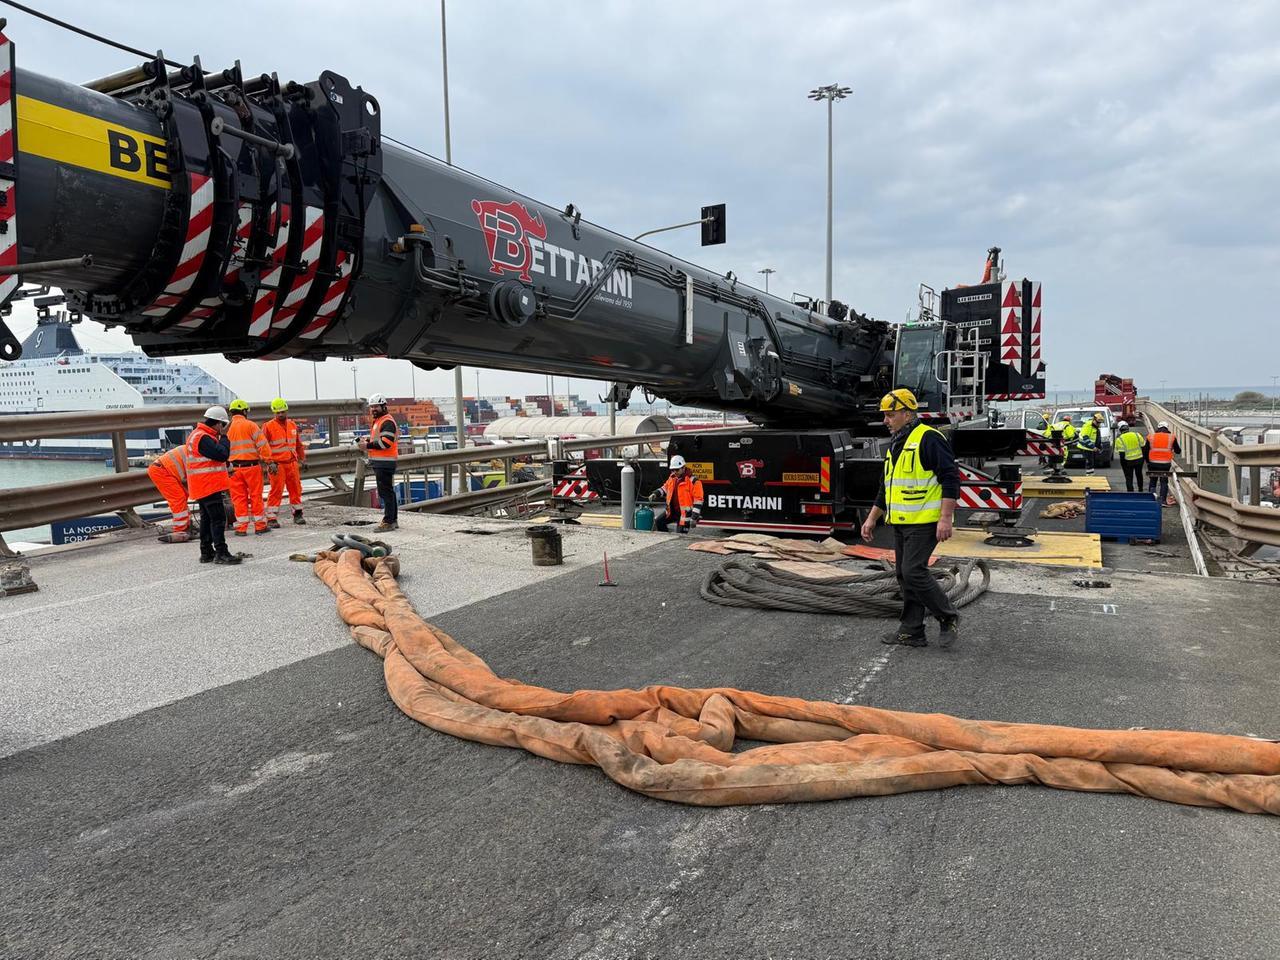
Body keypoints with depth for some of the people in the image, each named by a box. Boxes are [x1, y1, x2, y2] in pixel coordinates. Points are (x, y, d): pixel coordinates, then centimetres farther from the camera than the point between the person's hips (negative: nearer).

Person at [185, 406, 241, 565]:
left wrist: (220, 436, 6)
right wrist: (223, 436, -10)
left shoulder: (197, 435, 16)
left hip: (203, 486, 11)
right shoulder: (203, 438, -18)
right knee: (218, 518, -11)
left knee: (207, 518, 15)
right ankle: (221, 553, -12)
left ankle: (206, 552, 21)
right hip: (208, 485, -11)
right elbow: (222, 455, -21)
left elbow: (215, 454, 17)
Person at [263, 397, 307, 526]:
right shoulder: (268, 426, -5)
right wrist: (269, 463, -13)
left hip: (292, 463, 5)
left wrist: (303, 459, 18)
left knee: (296, 489, 9)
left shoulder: (293, 425, 12)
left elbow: (298, 444, 20)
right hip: (277, 465, -5)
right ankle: (271, 518, 0)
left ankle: (298, 514, 21)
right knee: (276, 491, -5)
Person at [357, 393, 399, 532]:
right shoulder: (378, 421, 21)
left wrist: (368, 445, -17)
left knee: (386, 492, -11)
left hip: (385, 463, -11)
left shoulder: (388, 422, -13)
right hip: (380, 463, 11)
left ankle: (388, 522, -10)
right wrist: (366, 440, 9)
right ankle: (393, 520, 22)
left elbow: (386, 442, -22)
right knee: (388, 491, 15)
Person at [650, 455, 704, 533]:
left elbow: (698, 501, -18)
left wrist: (694, 518, -21)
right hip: (673, 511, 7)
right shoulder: (672, 478, 5)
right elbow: (665, 488, 24)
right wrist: (656, 494, 4)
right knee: (658, 521, 2)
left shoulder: (693, 481, -18)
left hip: (685, 514, -7)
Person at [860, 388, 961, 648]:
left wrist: (946, 518, -21)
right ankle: (912, 632, 17)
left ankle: (948, 617, 5)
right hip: (900, 523, 9)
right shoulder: (895, 444, 17)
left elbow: (950, 478, -16)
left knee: (913, 572, -13)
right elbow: (886, 488, 25)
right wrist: (872, 518, 22)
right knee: (905, 577, 10)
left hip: (924, 522, -9)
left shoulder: (928, 438, -11)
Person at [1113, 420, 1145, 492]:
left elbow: (1122, 453, -12)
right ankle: (1140, 491, 39)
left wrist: (1122, 464, -5)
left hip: (1128, 462, -4)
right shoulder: (1137, 435, -1)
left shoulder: (1119, 439, -12)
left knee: (1129, 478, 6)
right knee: (1139, 475, 24)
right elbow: (1143, 447, 5)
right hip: (1139, 459, 4)